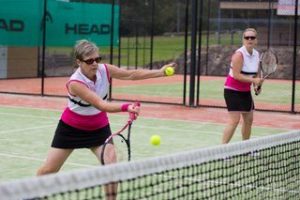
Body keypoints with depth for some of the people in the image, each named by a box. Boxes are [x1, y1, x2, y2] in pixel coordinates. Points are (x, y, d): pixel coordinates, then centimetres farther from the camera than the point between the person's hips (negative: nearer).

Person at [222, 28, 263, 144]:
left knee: (249, 119, 14)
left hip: (246, 91, 8)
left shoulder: (256, 55, 3)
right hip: (233, 91, -8)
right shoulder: (239, 54, -20)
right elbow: (236, 75, -26)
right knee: (234, 120, -17)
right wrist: (253, 80, -31)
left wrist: (256, 85, -4)